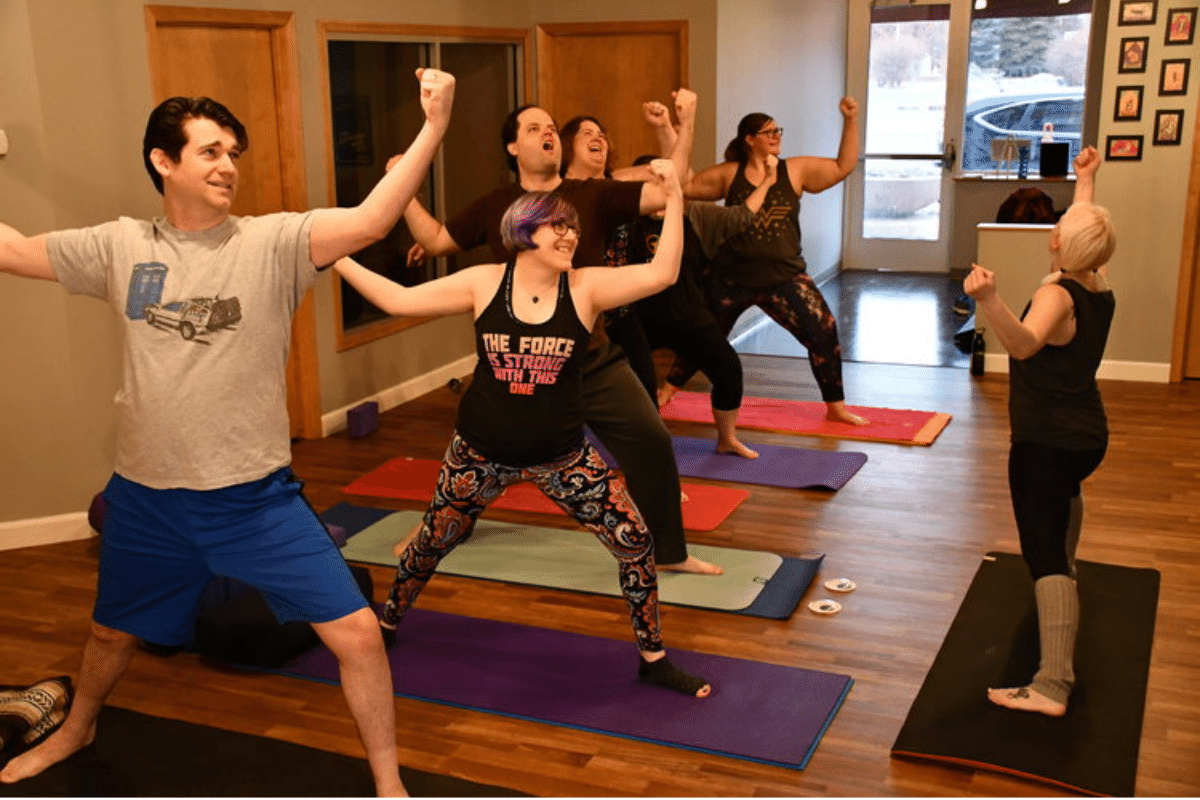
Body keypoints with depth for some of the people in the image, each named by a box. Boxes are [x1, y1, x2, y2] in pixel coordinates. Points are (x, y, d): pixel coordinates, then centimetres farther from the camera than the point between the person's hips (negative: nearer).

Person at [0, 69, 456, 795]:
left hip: (257, 495, -3)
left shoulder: (273, 242, -12)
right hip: (146, 497, 3)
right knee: (113, 632, 27)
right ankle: (76, 730, 61)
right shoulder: (120, 247, -2)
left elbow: (371, 221, -26)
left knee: (357, 633, -7)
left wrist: (433, 128, -37)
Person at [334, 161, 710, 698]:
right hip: (480, 452, 0)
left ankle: (654, 659, 16)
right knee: (432, 543, 17)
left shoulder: (586, 287, -10)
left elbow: (661, 274, -22)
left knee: (635, 542, -4)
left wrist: (673, 199, -28)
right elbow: (399, 301, -5)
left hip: (561, 456, 0)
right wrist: (336, 257, -7)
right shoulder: (484, 283, -7)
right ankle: (388, 621, 47)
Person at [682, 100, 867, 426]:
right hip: (733, 277, 0)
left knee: (823, 330, -14)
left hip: (783, 277, 0)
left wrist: (850, 120, -8)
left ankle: (835, 407, 1)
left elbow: (843, 167, -1)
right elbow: (683, 185, 5)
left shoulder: (795, 170, 1)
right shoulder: (728, 174, 1)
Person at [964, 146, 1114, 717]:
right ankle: (1067, 566, 66)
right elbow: (1087, 227, 24)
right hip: (1089, 435, 9)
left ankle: (1052, 685, -24)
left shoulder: (1057, 295, -20)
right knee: (1066, 488, 41)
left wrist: (989, 299, -57)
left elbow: (1023, 344, -43)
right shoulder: (1100, 287, 3)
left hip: (1045, 443, -9)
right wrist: (1085, 181, 36)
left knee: (1045, 555, -15)